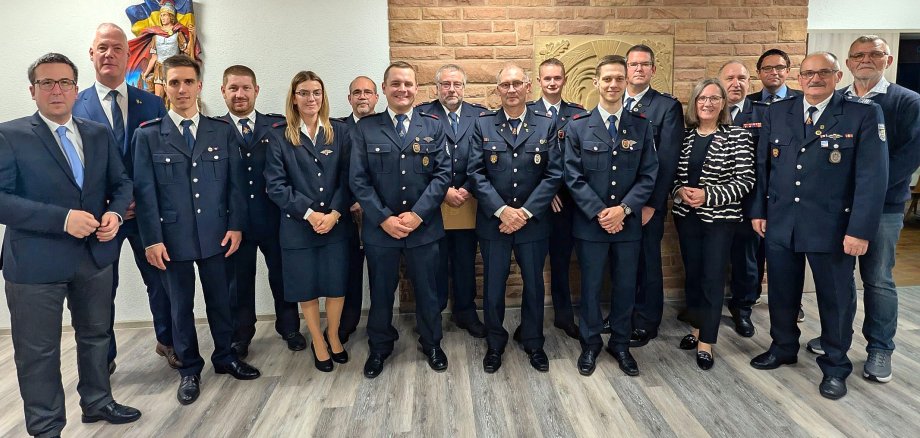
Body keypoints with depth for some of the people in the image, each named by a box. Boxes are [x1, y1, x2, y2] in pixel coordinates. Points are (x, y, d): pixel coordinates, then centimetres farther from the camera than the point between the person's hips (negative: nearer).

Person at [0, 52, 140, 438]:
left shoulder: (100, 135, 7)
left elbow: (121, 182, 12)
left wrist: (115, 212, -9)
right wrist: (62, 218, -24)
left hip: (96, 255, 5)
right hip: (36, 262, -4)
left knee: (95, 335, 20)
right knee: (38, 352, 9)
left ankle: (97, 403, 41)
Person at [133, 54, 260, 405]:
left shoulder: (223, 131, 4)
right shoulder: (147, 135, 0)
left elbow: (235, 182, 4)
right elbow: (144, 191, -3)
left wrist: (236, 225, -2)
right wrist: (152, 238, -7)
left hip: (216, 233, 1)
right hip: (173, 236, -1)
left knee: (220, 299, 13)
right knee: (181, 305, 10)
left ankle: (225, 357, 31)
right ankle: (189, 369, 26)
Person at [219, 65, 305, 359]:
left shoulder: (278, 126, 2)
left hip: (274, 218, 1)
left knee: (282, 274, 14)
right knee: (238, 280, 12)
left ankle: (289, 328, 33)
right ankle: (240, 337, 30)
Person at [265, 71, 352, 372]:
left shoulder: (338, 133, 4)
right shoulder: (279, 136, -2)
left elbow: (347, 179, 0)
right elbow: (275, 184, -7)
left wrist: (333, 214, -13)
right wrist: (309, 214, -14)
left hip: (335, 224, 2)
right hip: (297, 226, -1)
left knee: (337, 286, 7)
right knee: (307, 290, 10)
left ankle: (333, 335, 33)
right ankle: (318, 342, 31)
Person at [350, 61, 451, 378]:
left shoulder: (432, 127, 4)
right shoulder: (365, 129, 1)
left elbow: (442, 174, -3)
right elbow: (359, 180, -4)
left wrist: (417, 214, -14)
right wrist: (384, 219, -13)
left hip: (424, 227, 1)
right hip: (379, 229, 0)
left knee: (427, 290, 12)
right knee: (380, 292, 12)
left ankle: (431, 344, 34)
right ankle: (379, 347, 33)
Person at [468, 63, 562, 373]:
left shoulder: (546, 125, 1)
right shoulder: (483, 124, 0)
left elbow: (554, 174, -4)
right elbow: (476, 174, -6)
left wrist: (526, 212, -13)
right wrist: (501, 211, -15)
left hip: (533, 222, 1)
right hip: (492, 221, 0)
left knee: (534, 285, 13)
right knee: (493, 287, 8)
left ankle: (533, 343, 33)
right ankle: (495, 344, 29)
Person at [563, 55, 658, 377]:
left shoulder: (642, 127, 3)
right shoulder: (577, 127, -2)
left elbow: (648, 176, -1)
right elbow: (574, 177, -6)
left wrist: (623, 209, -14)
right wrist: (599, 212, -14)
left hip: (628, 223, 2)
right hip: (590, 223, -1)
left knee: (625, 286, 12)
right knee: (591, 286, 10)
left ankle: (620, 344, 30)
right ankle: (590, 344, 28)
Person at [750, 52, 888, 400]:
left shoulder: (864, 114, -6)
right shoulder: (777, 112, 5)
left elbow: (872, 176, -10)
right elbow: (762, 165, 8)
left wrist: (860, 229, -15)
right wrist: (758, 210, 4)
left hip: (832, 226, -3)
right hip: (780, 223, 3)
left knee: (836, 298, 10)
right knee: (781, 293, 15)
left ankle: (835, 366, 28)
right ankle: (783, 348, 36)